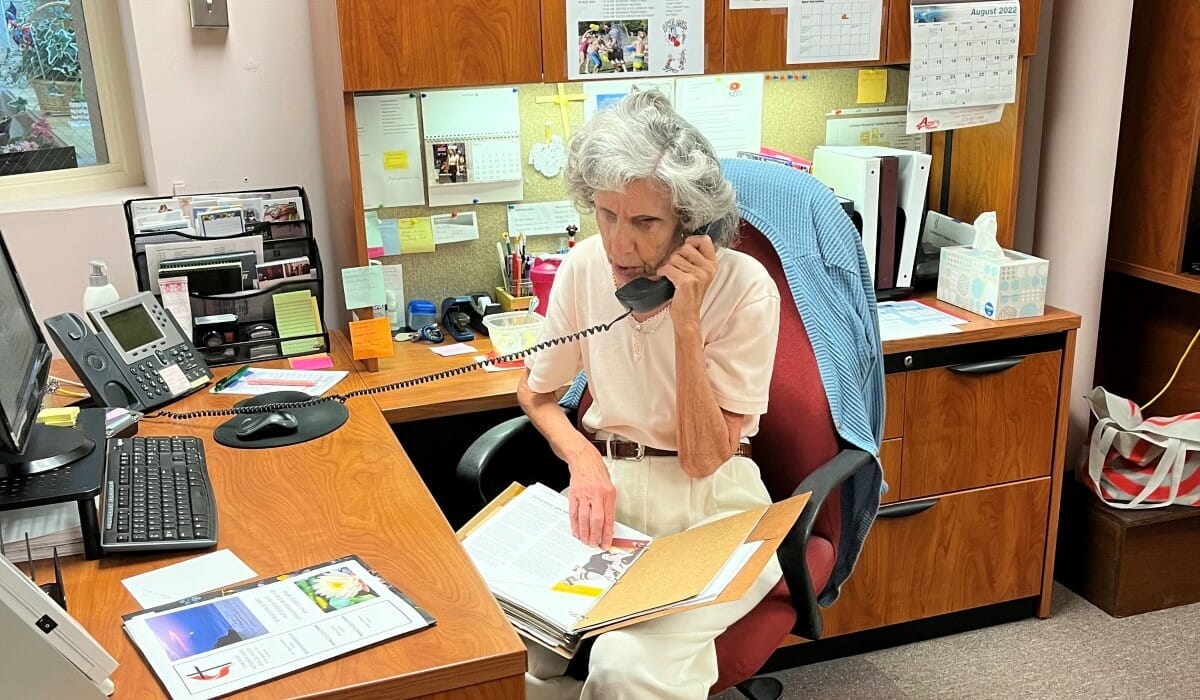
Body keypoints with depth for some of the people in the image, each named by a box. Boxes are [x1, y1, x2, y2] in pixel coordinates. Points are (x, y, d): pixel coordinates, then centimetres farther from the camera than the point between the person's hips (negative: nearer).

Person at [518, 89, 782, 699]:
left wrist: (686, 319, -25)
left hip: (710, 499, -3)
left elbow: (702, 460, -15)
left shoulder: (744, 287, -16)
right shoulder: (583, 266, -4)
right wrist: (583, 457, -11)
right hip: (606, 483, 3)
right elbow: (536, 391, 11)